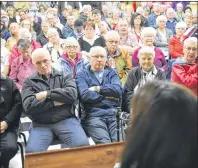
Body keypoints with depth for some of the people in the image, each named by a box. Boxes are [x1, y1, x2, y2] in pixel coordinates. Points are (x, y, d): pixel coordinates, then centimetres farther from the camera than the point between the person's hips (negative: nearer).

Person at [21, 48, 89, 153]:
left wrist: (46, 94, -6)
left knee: (82, 145, -27)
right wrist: (55, 102, -6)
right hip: (41, 125, 0)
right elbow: (28, 106, -5)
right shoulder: (29, 82, 11)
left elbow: (72, 94, -7)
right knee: (32, 151, -28)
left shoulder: (65, 76, 13)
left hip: (66, 120, 0)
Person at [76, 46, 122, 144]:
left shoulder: (112, 73, 20)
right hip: (93, 115, -2)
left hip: (113, 114, 2)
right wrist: (107, 95, 0)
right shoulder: (82, 75, 12)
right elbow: (85, 95, -6)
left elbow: (118, 90, 0)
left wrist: (97, 88, -2)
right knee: (105, 145, -23)